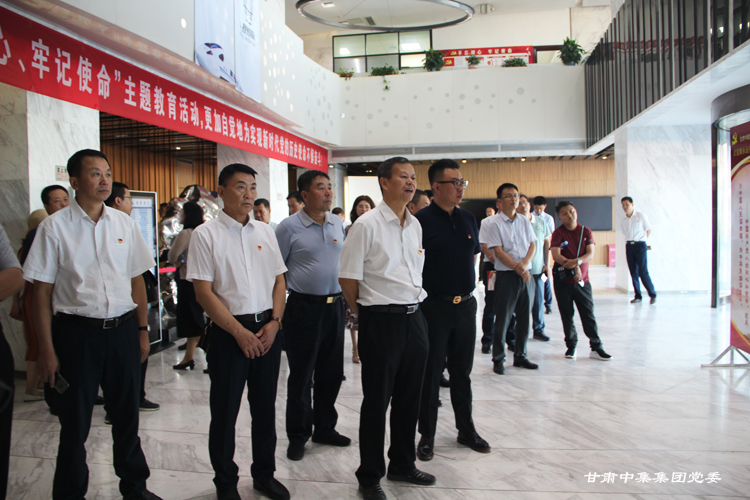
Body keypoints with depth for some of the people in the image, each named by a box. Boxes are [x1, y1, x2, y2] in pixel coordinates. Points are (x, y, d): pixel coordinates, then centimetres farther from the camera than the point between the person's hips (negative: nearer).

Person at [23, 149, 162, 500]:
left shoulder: (124, 223, 5)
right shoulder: (55, 227, -5)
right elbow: (42, 291, -4)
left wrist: (142, 330, 8)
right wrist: (46, 349, -7)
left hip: (123, 329, 3)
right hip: (77, 331, -3)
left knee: (127, 415, 16)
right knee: (75, 422, 9)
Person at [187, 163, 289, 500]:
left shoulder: (265, 231, 9)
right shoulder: (206, 235, -6)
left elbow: (279, 280, 11)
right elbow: (204, 292, -10)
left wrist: (274, 322, -3)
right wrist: (240, 332, -13)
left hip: (268, 329, 4)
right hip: (229, 331, -4)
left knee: (265, 406, 14)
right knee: (225, 410, 7)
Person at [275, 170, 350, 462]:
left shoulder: (337, 223, 8)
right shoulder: (289, 227, -8)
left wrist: (345, 295, 14)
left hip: (334, 305, 5)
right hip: (303, 308, -5)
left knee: (331, 373, 14)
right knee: (301, 376, 5)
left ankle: (325, 428, 30)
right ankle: (298, 436, 20)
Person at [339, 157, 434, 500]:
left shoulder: (415, 225, 10)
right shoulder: (367, 225, -11)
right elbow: (348, 278, -9)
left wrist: (414, 305, 15)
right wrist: (367, 315, 0)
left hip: (414, 317, 7)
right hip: (381, 320, -6)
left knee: (409, 398, 16)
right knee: (376, 401, 5)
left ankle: (402, 465, 36)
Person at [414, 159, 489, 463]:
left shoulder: (468, 219, 8)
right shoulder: (421, 220, -11)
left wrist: (467, 286, 13)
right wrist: (428, 287, -6)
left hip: (466, 304, 6)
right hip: (435, 305, -5)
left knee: (462, 371, 16)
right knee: (430, 373, 5)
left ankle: (466, 430, 30)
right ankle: (427, 435, 19)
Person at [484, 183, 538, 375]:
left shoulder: (525, 222, 11)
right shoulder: (495, 224, -5)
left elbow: (532, 245, 8)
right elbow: (498, 251, -11)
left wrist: (525, 263, -10)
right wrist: (517, 268, -16)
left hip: (526, 275, 5)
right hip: (506, 275, -5)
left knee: (524, 317, 10)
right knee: (502, 319, -1)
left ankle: (520, 355, 23)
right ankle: (498, 359, 10)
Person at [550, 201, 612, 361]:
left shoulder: (586, 231, 3)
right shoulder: (558, 233, -5)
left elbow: (590, 254, -7)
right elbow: (556, 256, -17)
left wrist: (577, 261, -26)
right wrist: (573, 266, -26)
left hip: (582, 280, 2)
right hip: (563, 280, -1)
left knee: (588, 314, 3)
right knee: (567, 315, 6)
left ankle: (596, 347, 10)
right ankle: (571, 346, 18)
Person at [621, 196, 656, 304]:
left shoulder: (641, 216, 0)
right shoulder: (623, 221, 11)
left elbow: (648, 230, 6)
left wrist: (642, 242, 5)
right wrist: (630, 242, 7)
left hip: (640, 245, -4)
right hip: (629, 246, 4)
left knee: (643, 272, -9)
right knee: (633, 272, 3)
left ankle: (652, 295, 5)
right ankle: (638, 296, 11)